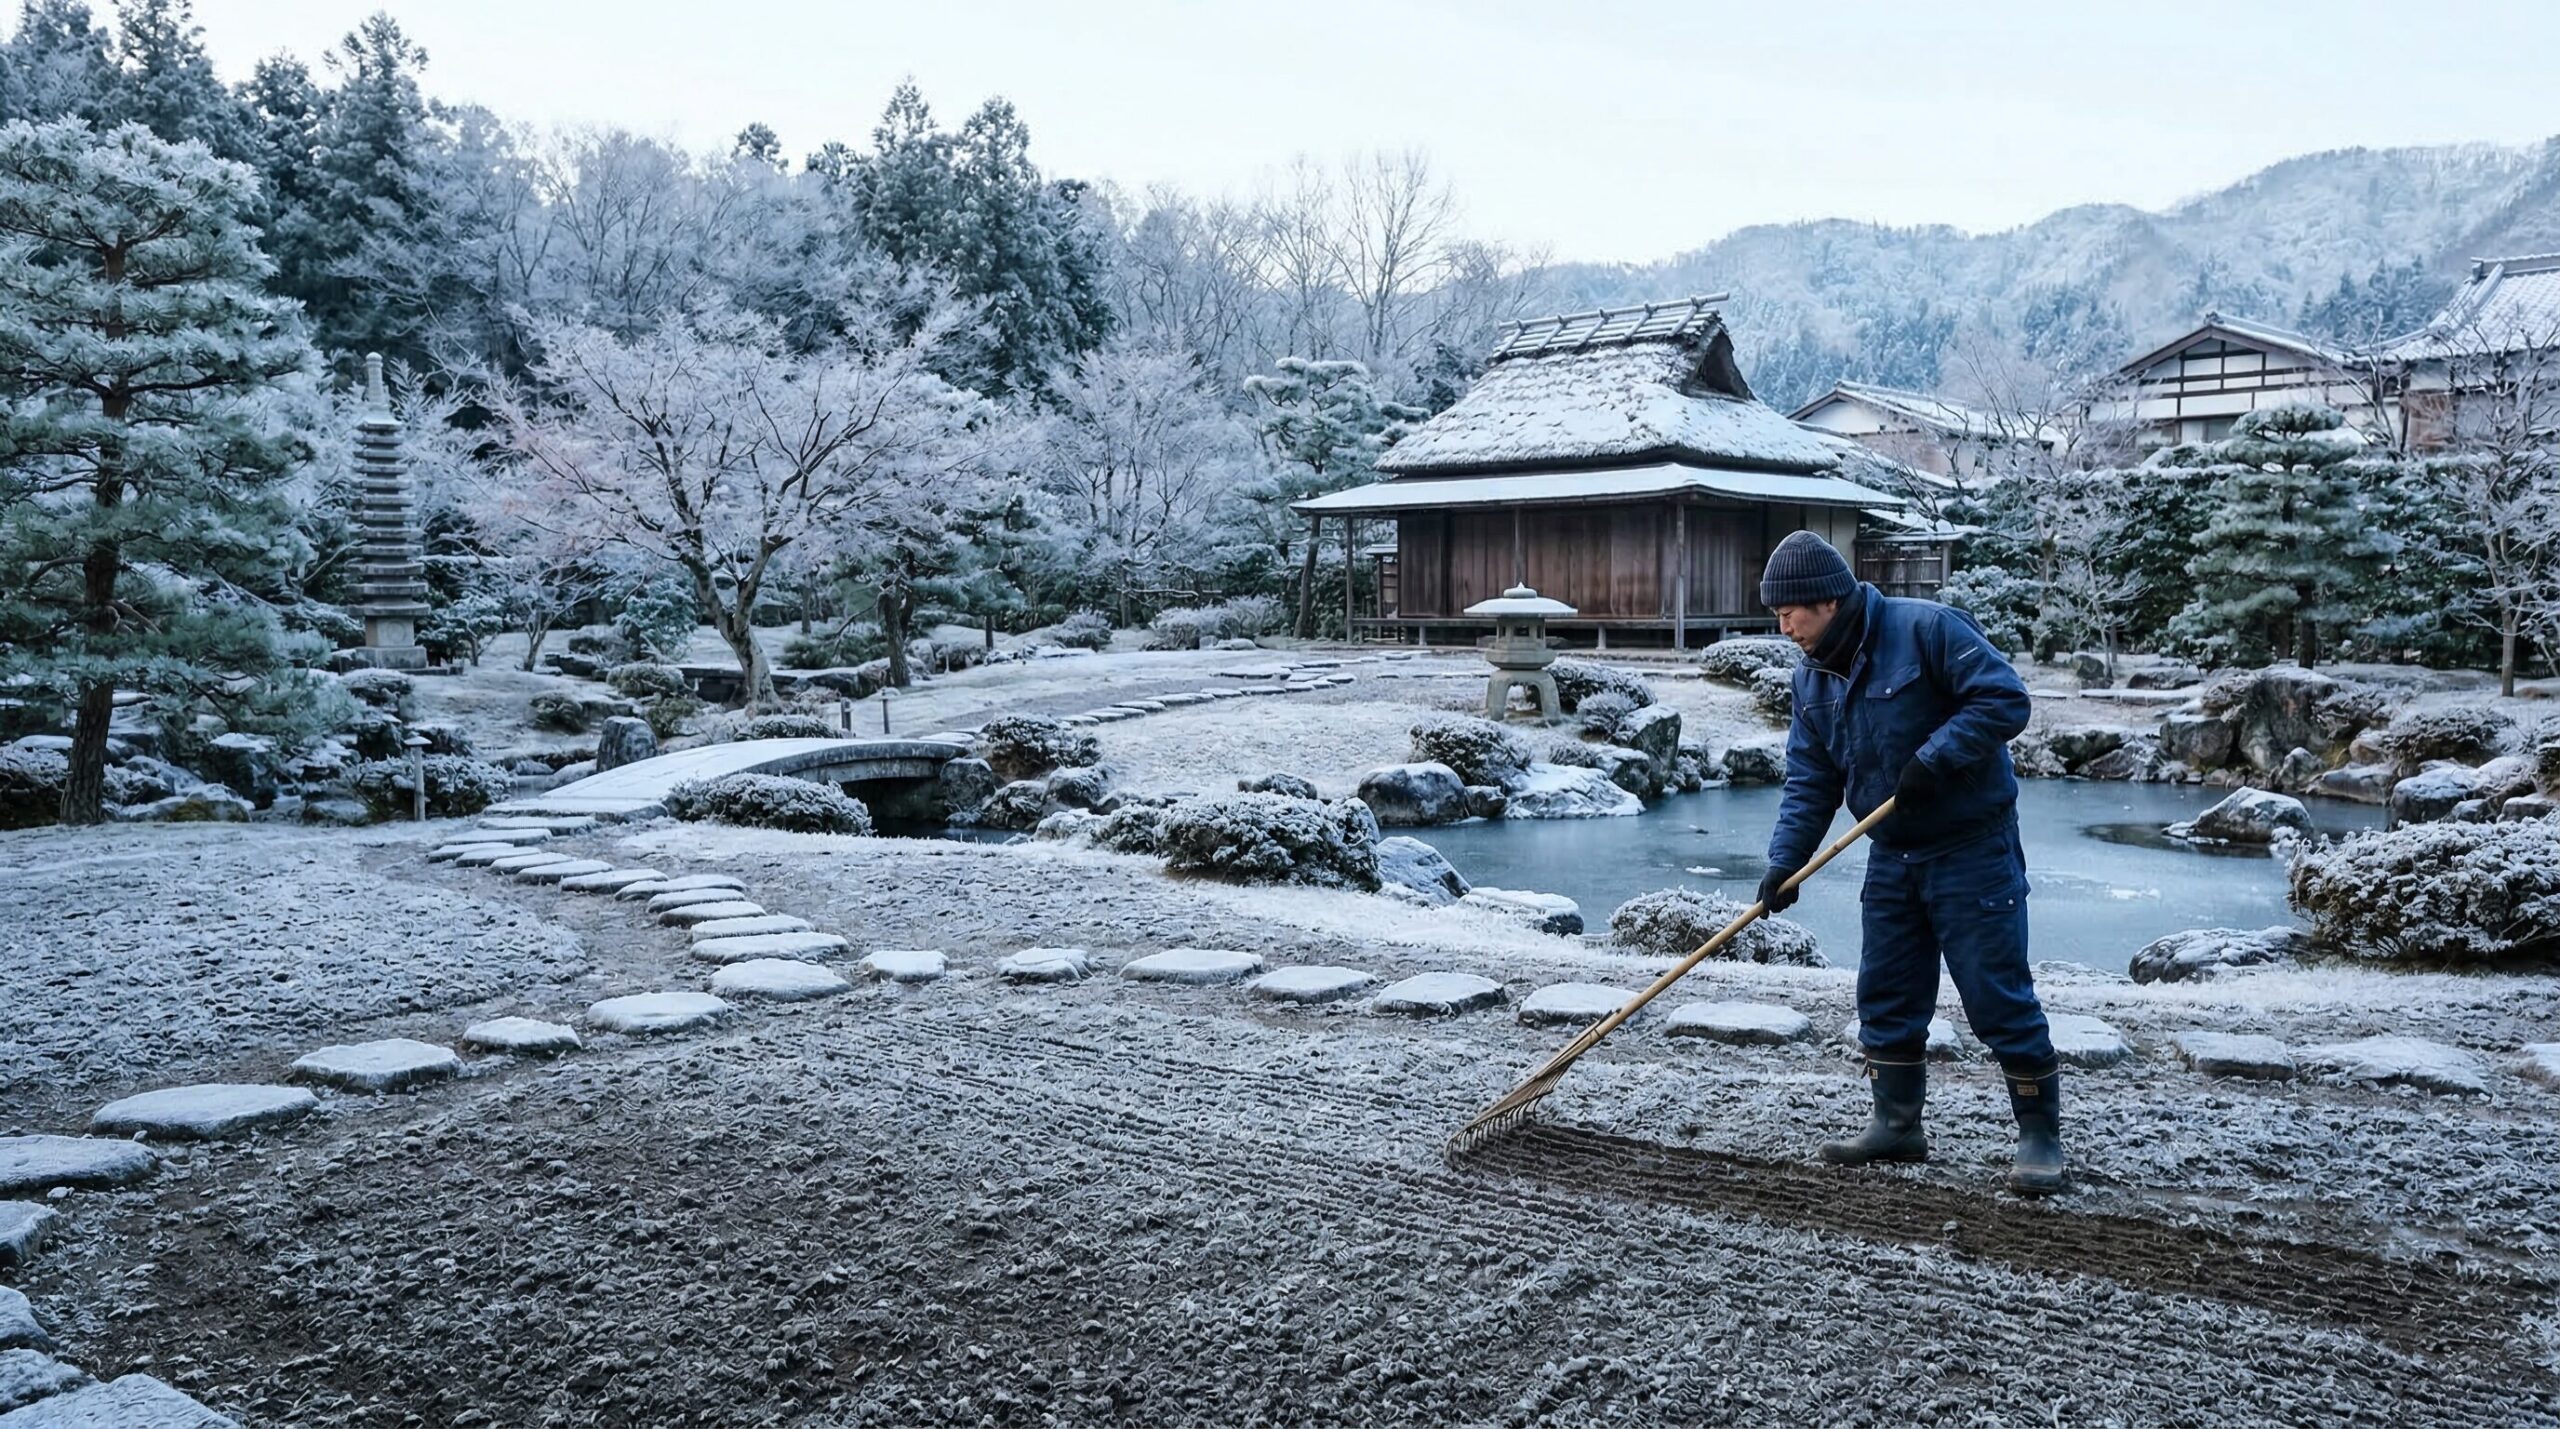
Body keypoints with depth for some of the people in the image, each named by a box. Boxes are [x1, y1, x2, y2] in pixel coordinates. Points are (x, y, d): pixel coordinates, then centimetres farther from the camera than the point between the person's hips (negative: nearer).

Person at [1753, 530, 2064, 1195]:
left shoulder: (1926, 629, -16)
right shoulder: (1813, 675, 5)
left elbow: (2005, 699, -19)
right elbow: (1809, 780, 6)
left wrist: (1935, 756, -25)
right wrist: (1785, 860, -5)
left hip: (1972, 848, -7)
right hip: (1892, 855, 7)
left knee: (1998, 996, -3)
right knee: (1886, 998, 11)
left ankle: (2041, 1135, 11)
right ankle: (1897, 1125, 24)